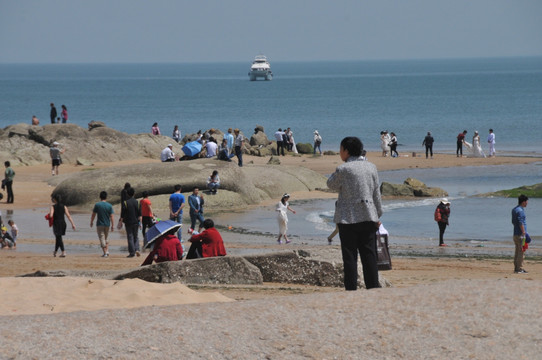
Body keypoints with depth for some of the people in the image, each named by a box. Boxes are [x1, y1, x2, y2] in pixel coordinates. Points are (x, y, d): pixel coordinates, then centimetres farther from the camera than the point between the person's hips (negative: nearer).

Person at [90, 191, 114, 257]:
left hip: (100, 224, -3)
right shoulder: (109, 206, -3)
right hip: (107, 224, 3)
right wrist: (113, 225, -2)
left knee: (102, 239, -1)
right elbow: (112, 216, -6)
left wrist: (91, 222, 15)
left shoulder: (97, 205, -7)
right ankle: (107, 251, 6)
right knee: (106, 239, 18)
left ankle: (105, 253, -6)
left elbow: (93, 214, 0)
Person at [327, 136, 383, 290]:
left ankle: (351, 288, -2)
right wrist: (377, 216, 16)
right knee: (369, 254, 7)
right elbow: (376, 193, 9)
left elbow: (331, 184, 6)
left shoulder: (343, 169, -11)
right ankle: (373, 286, 7)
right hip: (368, 217, 4)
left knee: (350, 256, 0)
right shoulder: (371, 167, 5)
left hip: (348, 218, -4)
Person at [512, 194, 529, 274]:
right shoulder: (520, 210, -16)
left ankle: (516, 268, 16)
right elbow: (521, 223, -21)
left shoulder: (514, 210, 14)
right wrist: (524, 232, -20)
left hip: (515, 234, 10)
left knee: (517, 251, 13)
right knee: (521, 252, -6)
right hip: (520, 234, -10)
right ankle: (520, 269, -7)